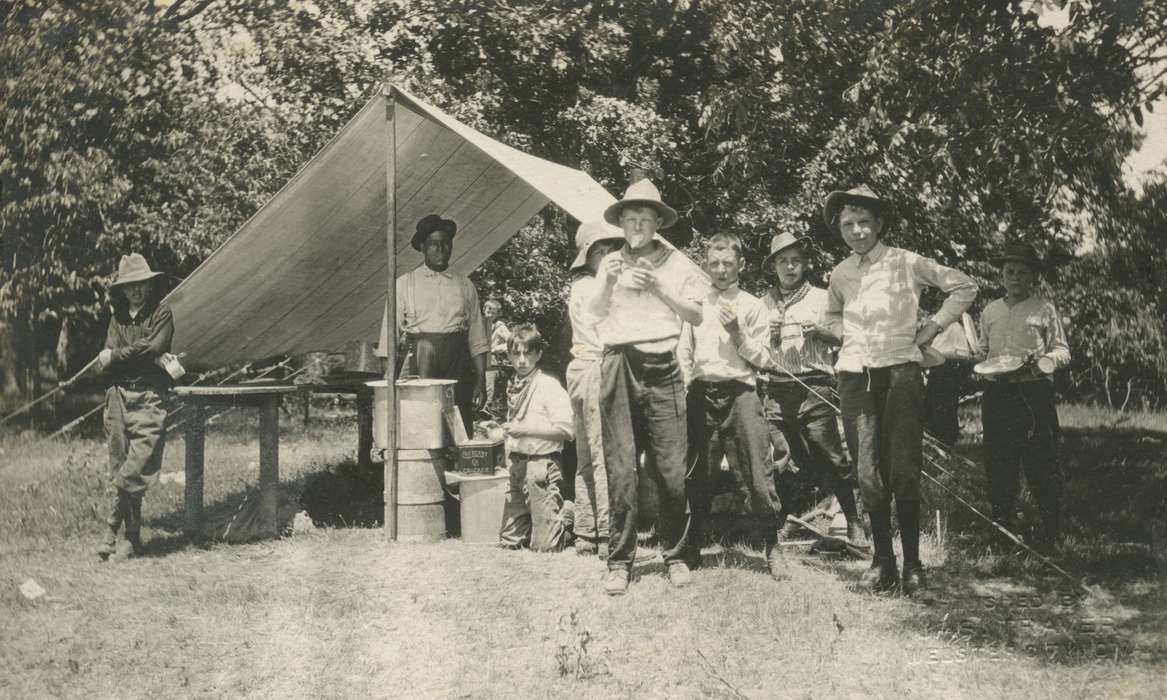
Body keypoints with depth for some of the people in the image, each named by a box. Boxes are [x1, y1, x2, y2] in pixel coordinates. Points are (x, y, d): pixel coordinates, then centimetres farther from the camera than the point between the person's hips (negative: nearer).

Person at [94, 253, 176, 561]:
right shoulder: (118, 317, 15)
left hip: (149, 397, -4)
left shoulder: (161, 313, 4)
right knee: (119, 467, 3)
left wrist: (116, 356, -2)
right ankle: (131, 538, 7)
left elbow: (154, 347, -9)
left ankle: (113, 530, -6)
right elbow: (105, 362, 6)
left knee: (137, 468, -13)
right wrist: (142, 355, -8)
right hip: (119, 394, 4)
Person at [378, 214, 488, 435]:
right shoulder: (404, 284, 9)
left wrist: (481, 382, 4)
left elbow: (477, 340, 12)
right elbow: (390, 334, 4)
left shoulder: (465, 286, 14)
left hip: (457, 364, 2)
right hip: (417, 359, -2)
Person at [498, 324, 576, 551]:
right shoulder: (513, 388, 12)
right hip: (517, 465, 7)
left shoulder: (549, 385, -9)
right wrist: (507, 430, 6)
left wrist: (524, 428, -17)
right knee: (510, 541, 9)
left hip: (542, 462, -7)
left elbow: (565, 428, -18)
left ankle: (568, 515, 22)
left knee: (545, 545, -6)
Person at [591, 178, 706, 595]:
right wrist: (608, 283, -11)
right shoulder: (612, 263, 16)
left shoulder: (676, 263, 11)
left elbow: (696, 316, 5)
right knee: (620, 469, -1)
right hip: (619, 366, 1)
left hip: (662, 368, -1)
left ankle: (674, 554, 13)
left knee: (671, 470, -3)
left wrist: (658, 288, -5)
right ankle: (619, 561, 5)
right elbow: (596, 312, 7)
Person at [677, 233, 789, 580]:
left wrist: (737, 332, -9)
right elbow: (683, 353, 14)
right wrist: (687, 391, 2)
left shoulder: (752, 305, 8)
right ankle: (692, 547, 15)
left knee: (757, 474, -6)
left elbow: (762, 359, 3)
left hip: (740, 392, -2)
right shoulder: (696, 305, 15)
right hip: (701, 394, 2)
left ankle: (773, 548, 4)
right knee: (697, 475, 3)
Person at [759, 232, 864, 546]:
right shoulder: (763, 304, 17)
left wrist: (821, 330, -10)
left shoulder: (821, 298, 11)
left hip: (814, 390, -2)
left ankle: (855, 523, 2)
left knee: (831, 459, -7)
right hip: (774, 392, 3)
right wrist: (765, 334, -2)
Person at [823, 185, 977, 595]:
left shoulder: (907, 264, -1)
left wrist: (932, 328, 2)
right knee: (868, 473, 1)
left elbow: (964, 287, 6)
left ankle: (912, 564, 1)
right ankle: (882, 560, 11)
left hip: (900, 372, -4)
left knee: (904, 471, -8)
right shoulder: (840, 274, 11)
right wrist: (846, 336, 13)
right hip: (854, 376, 4)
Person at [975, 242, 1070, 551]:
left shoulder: (1045, 309, 4)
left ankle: (1051, 534, 3)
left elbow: (1063, 352, 3)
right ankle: (1001, 528, 15)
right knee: (997, 464, 6)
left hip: (1034, 394, -4)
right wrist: (980, 360, 1)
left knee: (1041, 464, -4)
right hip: (997, 394, 4)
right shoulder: (990, 311, 16)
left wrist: (1039, 361, -16)